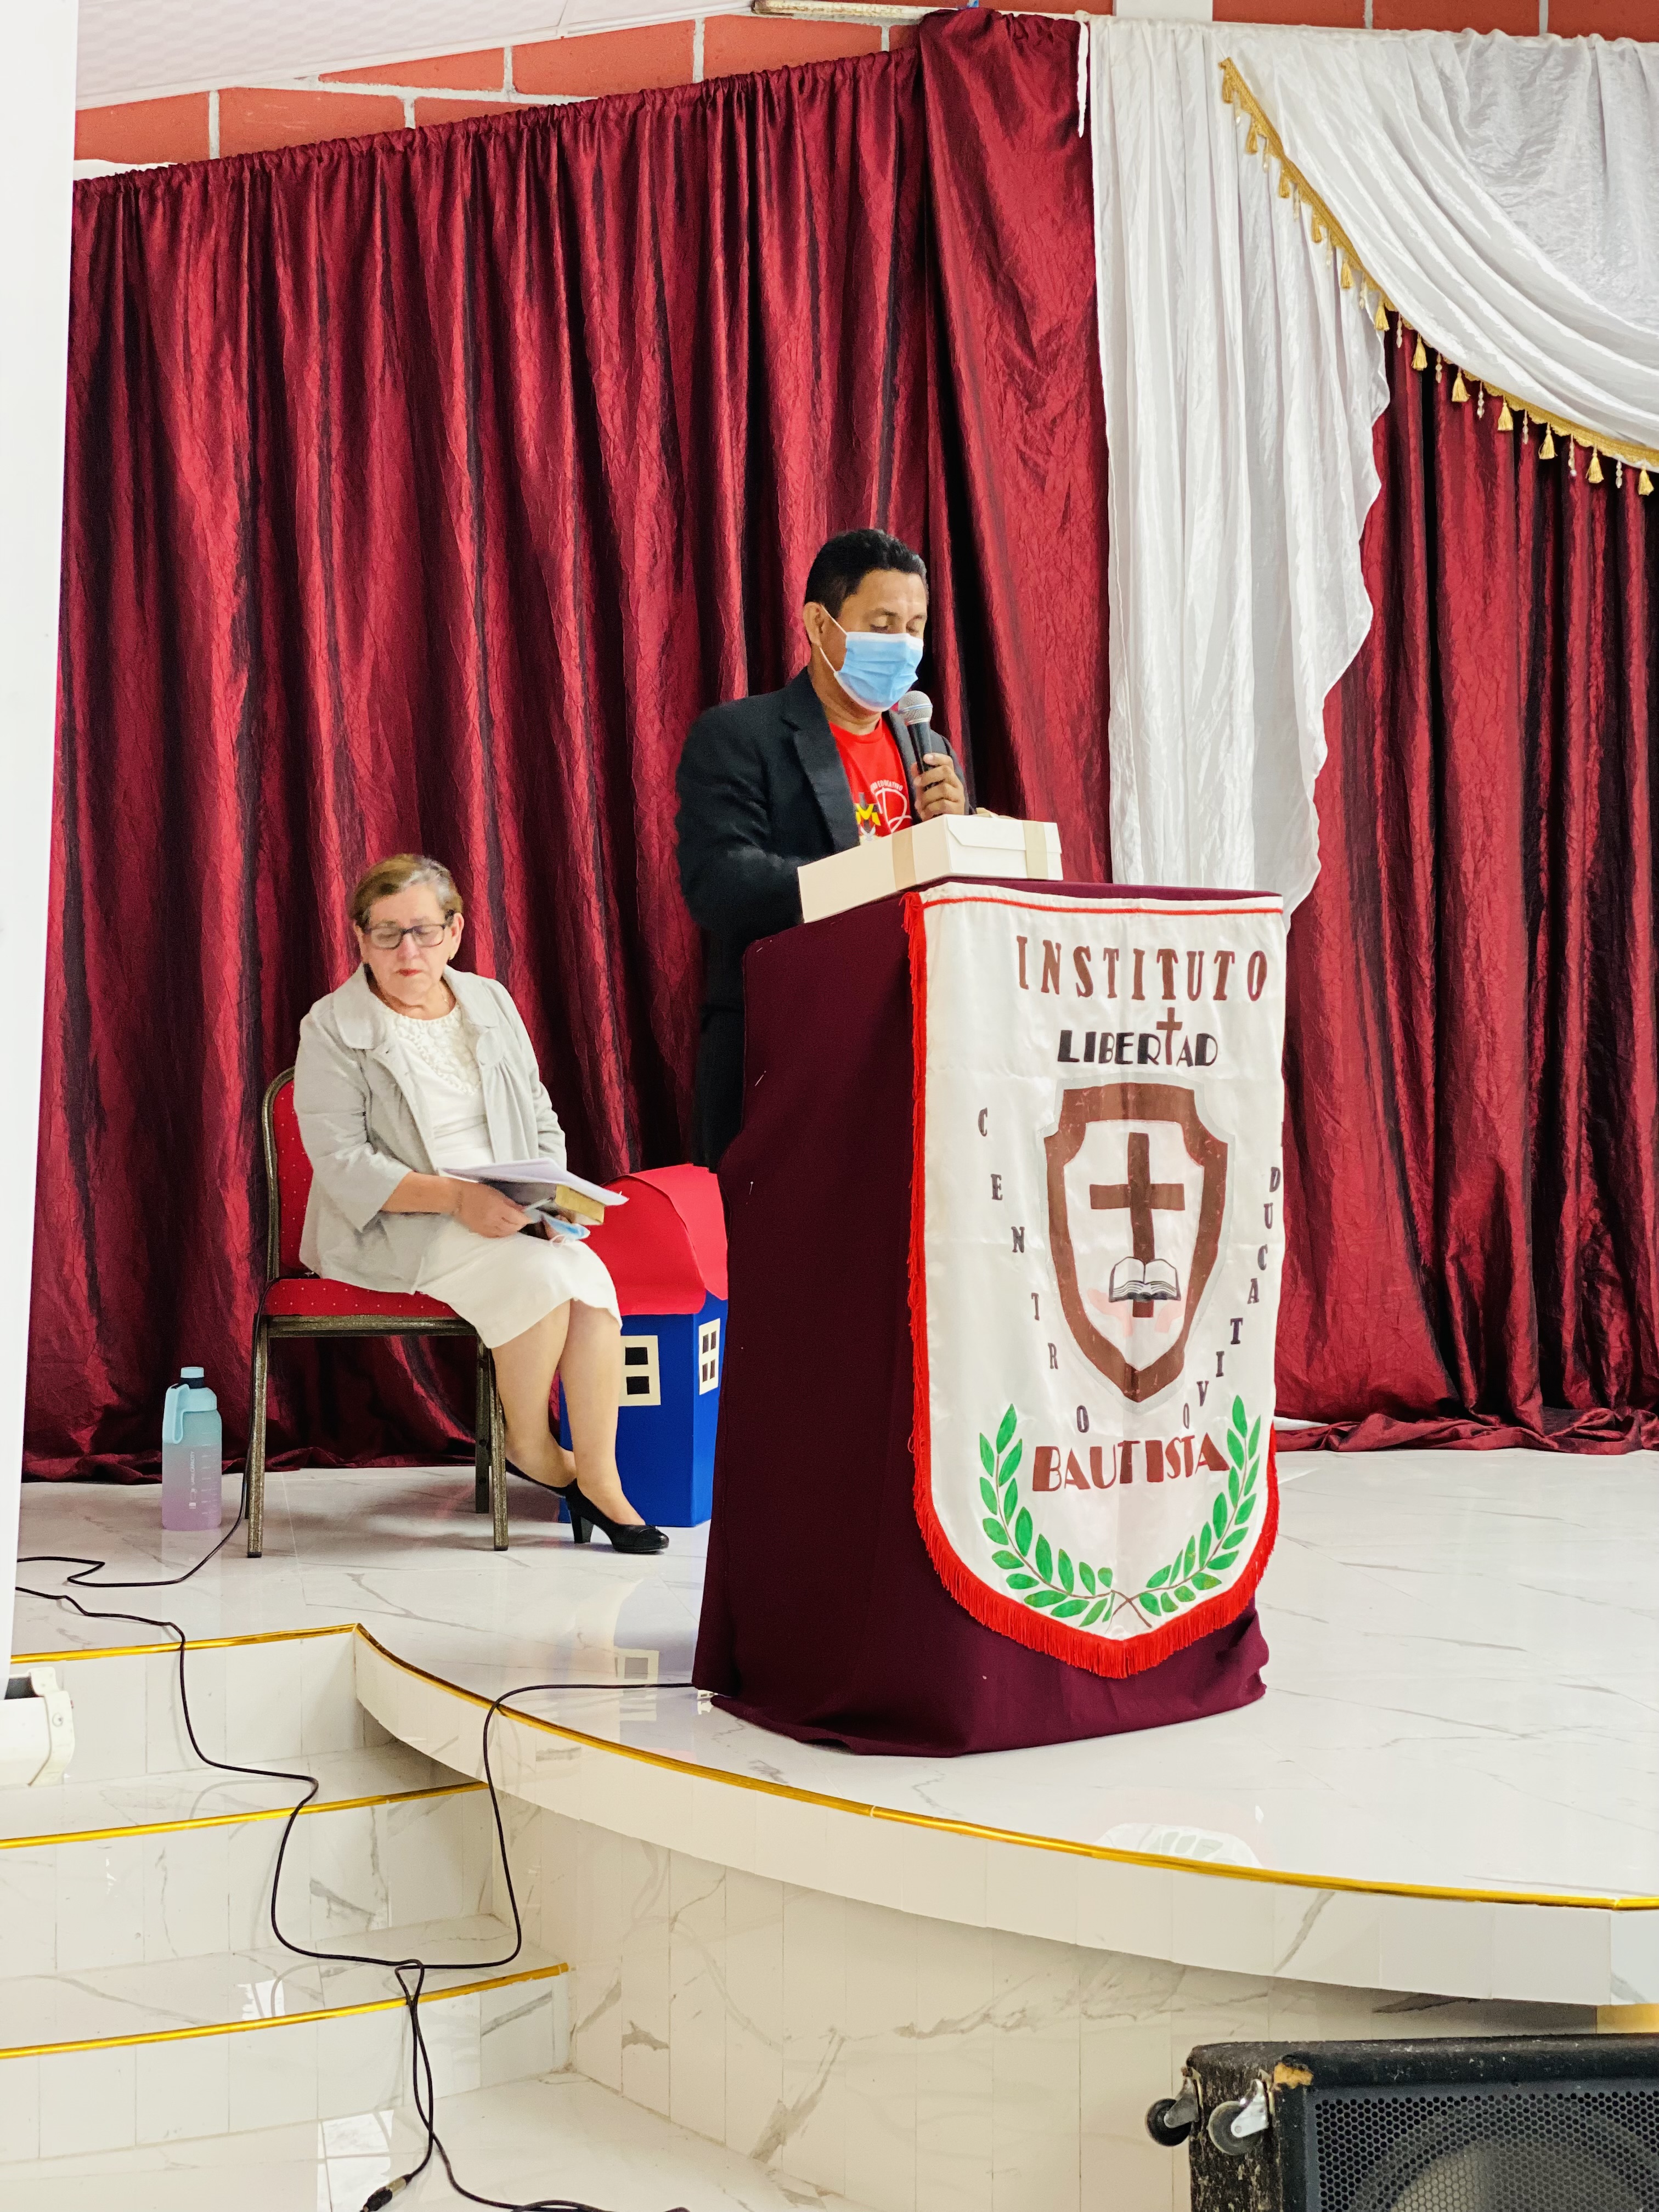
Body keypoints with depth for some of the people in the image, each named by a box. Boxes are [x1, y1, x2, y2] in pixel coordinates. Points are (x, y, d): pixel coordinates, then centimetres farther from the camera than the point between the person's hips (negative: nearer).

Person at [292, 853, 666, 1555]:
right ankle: (528, 1443, -7)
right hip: (391, 1229, -5)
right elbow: (342, 1163, -14)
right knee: (539, 1277, -29)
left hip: (509, 1219, 5)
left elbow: (541, 1122, 16)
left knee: (589, 1276, -25)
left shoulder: (490, 1003, 12)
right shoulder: (332, 1030, -5)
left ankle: (598, 1478, -19)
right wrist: (455, 1197, -25)